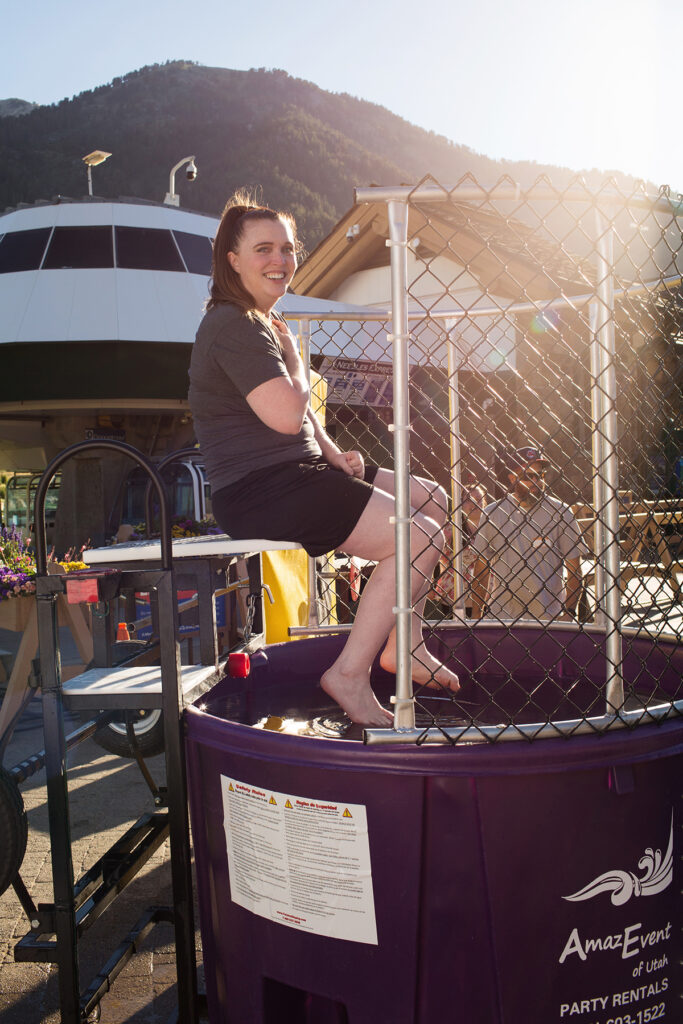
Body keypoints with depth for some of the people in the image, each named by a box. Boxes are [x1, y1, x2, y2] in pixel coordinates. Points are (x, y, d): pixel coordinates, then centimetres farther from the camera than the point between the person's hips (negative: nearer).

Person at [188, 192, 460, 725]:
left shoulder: (266, 322, 21)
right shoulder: (233, 326, -12)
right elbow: (287, 415, -23)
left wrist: (333, 453, 8)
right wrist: (295, 357, -3)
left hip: (297, 472, 11)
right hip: (258, 491, -11)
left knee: (432, 499, 12)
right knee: (420, 538, -17)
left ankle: (403, 646, 18)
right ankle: (350, 675, -8)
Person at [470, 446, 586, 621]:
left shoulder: (560, 513, 0)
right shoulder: (493, 513, 1)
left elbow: (574, 569, 2)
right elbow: (481, 566, 6)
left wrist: (569, 612, -6)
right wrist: (476, 616, 3)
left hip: (550, 615, 0)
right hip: (502, 616, 1)